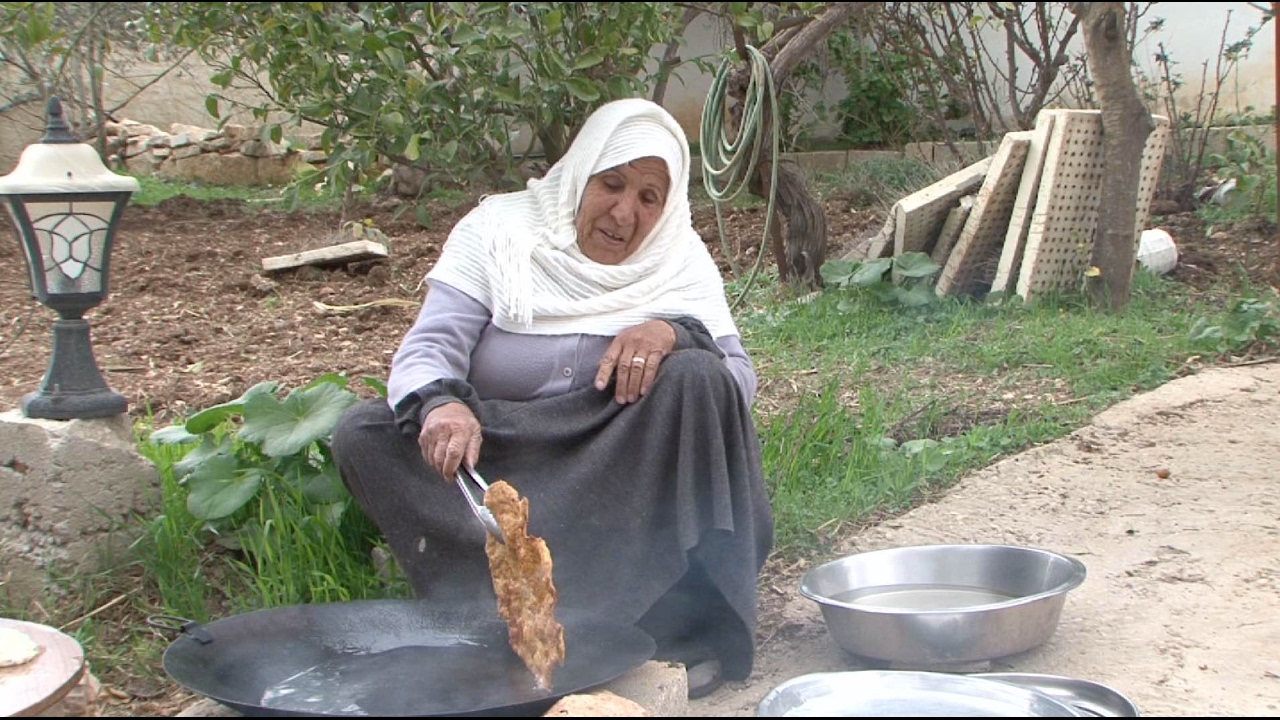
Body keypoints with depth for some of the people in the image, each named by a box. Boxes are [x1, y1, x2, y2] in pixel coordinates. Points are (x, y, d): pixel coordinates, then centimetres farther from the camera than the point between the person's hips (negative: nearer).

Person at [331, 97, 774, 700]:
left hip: (626, 484, 0)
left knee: (695, 378, -26)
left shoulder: (681, 259, 2)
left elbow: (739, 383, -5)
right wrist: (439, 404, -38)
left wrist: (676, 332, -27)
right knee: (364, 434, -23)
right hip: (497, 464, 0)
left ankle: (687, 625, -26)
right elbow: (430, 347, -13)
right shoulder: (499, 229, -3)